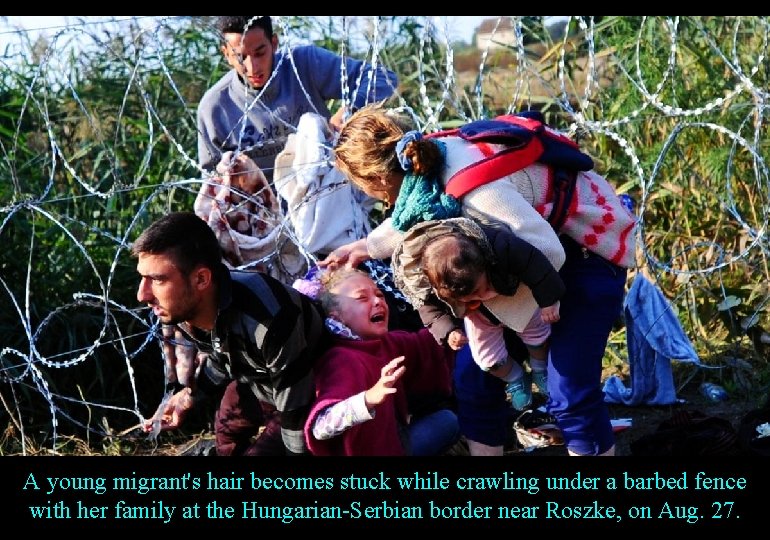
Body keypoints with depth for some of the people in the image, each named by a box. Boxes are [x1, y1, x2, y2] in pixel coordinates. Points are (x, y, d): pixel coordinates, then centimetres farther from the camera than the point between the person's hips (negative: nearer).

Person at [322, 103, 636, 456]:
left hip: (591, 248, -9)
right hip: (537, 235, 9)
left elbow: (547, 253, -35)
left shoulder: (473, 186, -36)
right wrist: (368, 246, 17)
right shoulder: (433, 159, -9)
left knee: (570, 394, -12)